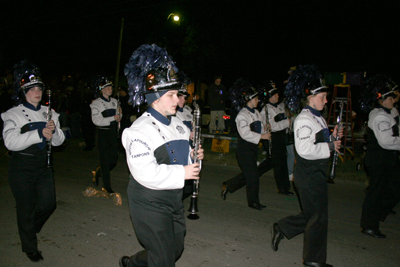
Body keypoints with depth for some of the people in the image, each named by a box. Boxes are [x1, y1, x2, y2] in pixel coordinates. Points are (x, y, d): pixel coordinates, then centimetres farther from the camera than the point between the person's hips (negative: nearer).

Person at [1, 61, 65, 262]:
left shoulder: (49, 113, 7)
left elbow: (59, 141, 5)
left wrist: (54, 131, -17)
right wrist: (39, 134, -30)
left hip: (43, 166, 5)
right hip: (22, 169, -4)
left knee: (48, 204, 8)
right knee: (26, 209, 8)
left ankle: (29, 228, 42)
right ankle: (30, 247, 31)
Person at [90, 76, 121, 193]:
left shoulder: (114, 101, 9)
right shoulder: (96, 103, -6)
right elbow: (97, 121, -16)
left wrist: (119, 115, -6)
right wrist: (113, 118, -20)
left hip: (113, 132, 5)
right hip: (103, 133, -5)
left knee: (114, 160, 9)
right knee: (105, 161, 0)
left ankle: (97, 172, 37)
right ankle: (107, 186, 12)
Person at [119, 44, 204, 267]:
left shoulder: (177, 124, 7)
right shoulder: (140, 131, -20)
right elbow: (145, 173, -29)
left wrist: (194, 156, -4)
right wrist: (181, 173, -26)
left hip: (174, 199, 9)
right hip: (150, 204, -8)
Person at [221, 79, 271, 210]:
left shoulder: (256, 113, 12)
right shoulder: (242, 115, -16)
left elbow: (260, 128, 21)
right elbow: (245, 134, -25)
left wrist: (266, 131, 1)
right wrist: (261, 136, -23)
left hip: (253, 147, 9)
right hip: (244, 149, -9)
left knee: (247, 174, 16)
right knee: (253, 176, -1)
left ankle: (227, 186, 34)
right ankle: (253, 202, 16)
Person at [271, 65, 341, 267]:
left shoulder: (318, 118, 14)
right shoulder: (304, 119, -18)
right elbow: (305, 149, -28)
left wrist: (332, 137, 5)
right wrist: (330, 146, -19)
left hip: (316, 174, 10)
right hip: (308, 175, -10)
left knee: (312, 215, 17)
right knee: (318, 217, 2)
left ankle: (280, 229, 32)